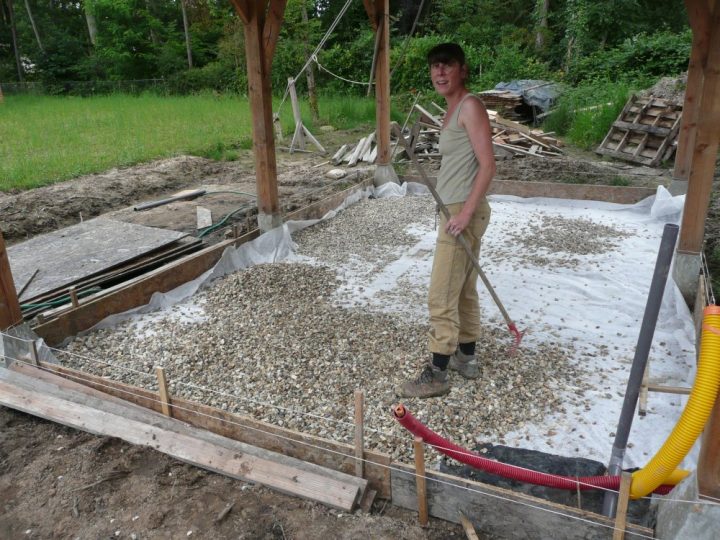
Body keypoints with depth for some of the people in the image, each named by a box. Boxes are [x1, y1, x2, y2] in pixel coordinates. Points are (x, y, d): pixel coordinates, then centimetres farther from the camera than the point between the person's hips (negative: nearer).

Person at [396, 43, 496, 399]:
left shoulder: (470, 106, -13)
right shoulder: (453, 109, 15)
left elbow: (488, 165, -19)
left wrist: (466, 212, -24)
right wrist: (458, 210, 18)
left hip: (464, 212, -10)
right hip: (454, 210, 10)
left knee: (441, 297, -5)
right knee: (464, 290, 17)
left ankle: (436, 374, 5)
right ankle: (466, 358, 30)